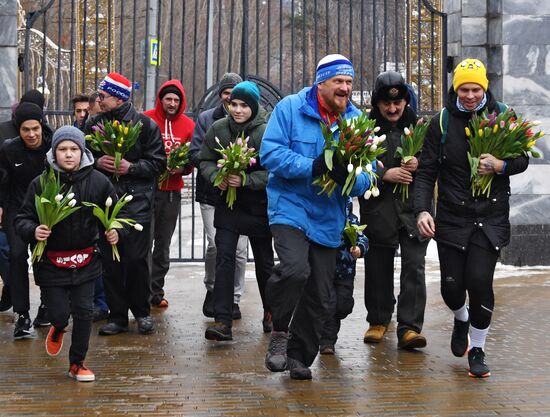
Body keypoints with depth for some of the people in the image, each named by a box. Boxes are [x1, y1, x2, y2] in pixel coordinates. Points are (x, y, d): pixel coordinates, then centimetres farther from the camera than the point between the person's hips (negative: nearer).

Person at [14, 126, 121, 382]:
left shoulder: (98, 181, -6)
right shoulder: (41, 183, -10)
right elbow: (23, 219, -4)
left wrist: (116, 231, -12)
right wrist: (33, 231, -25)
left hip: (85, 262, 1)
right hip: (51, 262, -1)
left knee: (84, 313, 3)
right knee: (59, 314, 1)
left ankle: (77, 363, 24)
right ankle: (58, 328, 41)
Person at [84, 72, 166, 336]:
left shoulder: (145, 124, -1)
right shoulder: (93, 124, 10)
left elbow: (158, 162, -2)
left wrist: (131, 167, -14)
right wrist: (96, 162, -6)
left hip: (136, 202, -3)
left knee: (137, 259, -4)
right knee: (109, 261, 4)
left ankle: (142, 312, 15)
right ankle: (117, 315, 14)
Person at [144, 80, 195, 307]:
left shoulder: (188, 125, 6)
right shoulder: (146, 119, -2)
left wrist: (182, 168, -9)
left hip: (172, 191, 3)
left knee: (163, 244, 10)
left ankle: (156, 292, 19)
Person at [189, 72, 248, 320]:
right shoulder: (206, 119, 7)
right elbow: (194, 154, 1)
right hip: (211, 194, 0)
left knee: (239, 249, 0)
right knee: (214, 244, -6)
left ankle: (234, 298, 14)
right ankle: (212, 288, 20)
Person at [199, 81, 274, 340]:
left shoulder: (266, 133, -15)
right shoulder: (218, 129, -3)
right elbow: (205, 160, 6)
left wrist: (245, 180, -25)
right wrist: (216, 176, -14)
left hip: (258, 206, -2)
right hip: (227, 204, 2)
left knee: (264, 261, 13)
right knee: (224, 258, -8)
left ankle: (271, 312, 36)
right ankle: (222, 321, -8)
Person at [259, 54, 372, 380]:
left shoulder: (357, 120, 4)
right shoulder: (290, 108, -6)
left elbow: (368, 175, 1)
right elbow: (270, 152, -14)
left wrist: (350, 177, -23)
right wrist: (313, 167, -25)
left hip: (329, 217, 4)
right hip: (290, 206, -4)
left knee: (320, 296, 9)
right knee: (295, 269, -29)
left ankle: (299, 356, 28)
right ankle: (280, 331, -3)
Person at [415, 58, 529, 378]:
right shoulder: (442, 122, 0)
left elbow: (523, 160, 10)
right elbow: (426, 171, 0)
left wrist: (500, 166, -12)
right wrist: (423, 210, -14)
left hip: (492, 217, -1)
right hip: (452, 217, 1)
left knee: (479, 281, -12)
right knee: (451, 286, 1)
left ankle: (477, 351, 10)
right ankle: (461, 319, 40)